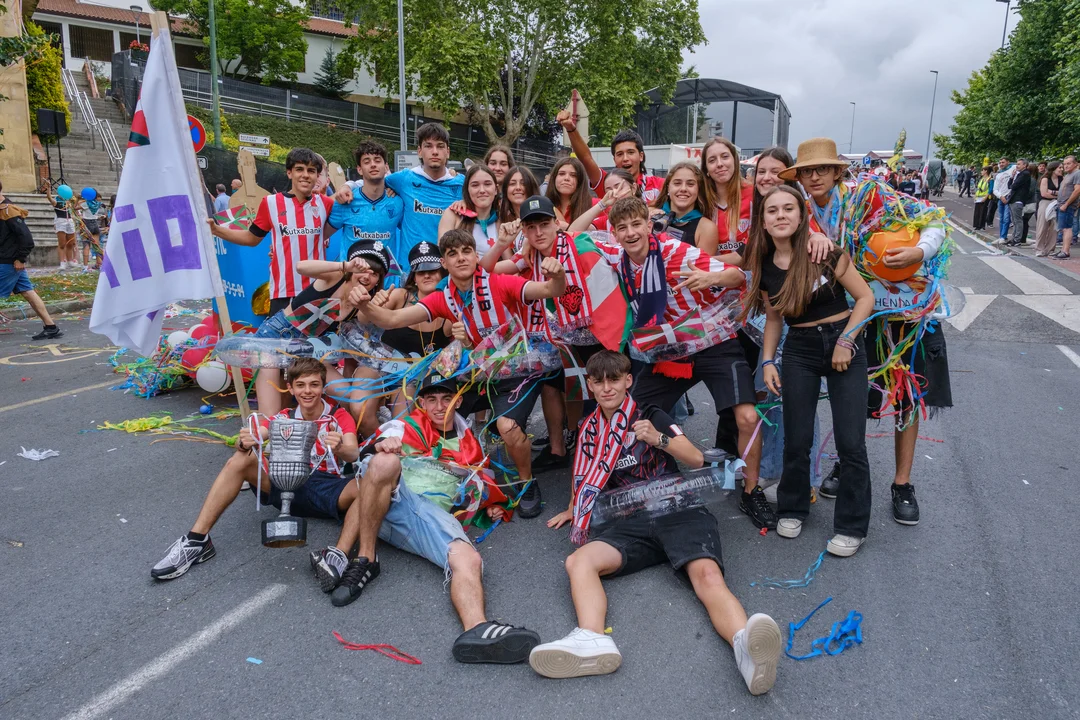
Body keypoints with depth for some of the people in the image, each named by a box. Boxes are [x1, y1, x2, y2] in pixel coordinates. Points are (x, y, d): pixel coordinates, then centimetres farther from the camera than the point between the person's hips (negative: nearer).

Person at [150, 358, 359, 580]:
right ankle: (197, 540, -19)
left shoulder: (340, 416, -1)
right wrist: (244, 443, -36)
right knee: (239, 460, -18)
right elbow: (255, 435, -10)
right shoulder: (283, 418, 7)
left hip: (329, 489, -3)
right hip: (289, 486, 3)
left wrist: (340, 448, -44)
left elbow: (353, 454, -19)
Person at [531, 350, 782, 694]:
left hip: (678, 511, -3)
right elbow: (587, 475, 40)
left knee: (706, 574, -34)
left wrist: (658, 439, -16)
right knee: (579, 561, -27)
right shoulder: (590, 429, 21)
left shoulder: (651, 416, 11)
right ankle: (591, 640, -51)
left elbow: (697, 460, 1)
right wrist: (572, 509, 50)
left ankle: (746, 647, -60)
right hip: (631, 523, 3)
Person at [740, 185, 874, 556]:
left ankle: (851, 526, 12)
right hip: (799, 351, 3)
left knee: (850, 442, -4)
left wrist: (846, 340, -13)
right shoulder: (762, 266, 1)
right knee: (796, 440, 3)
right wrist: (768, 362, 4)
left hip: (844, 345, -3)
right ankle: (792, 510, 26)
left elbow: (865, 297, -7)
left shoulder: (824, 252, -12)